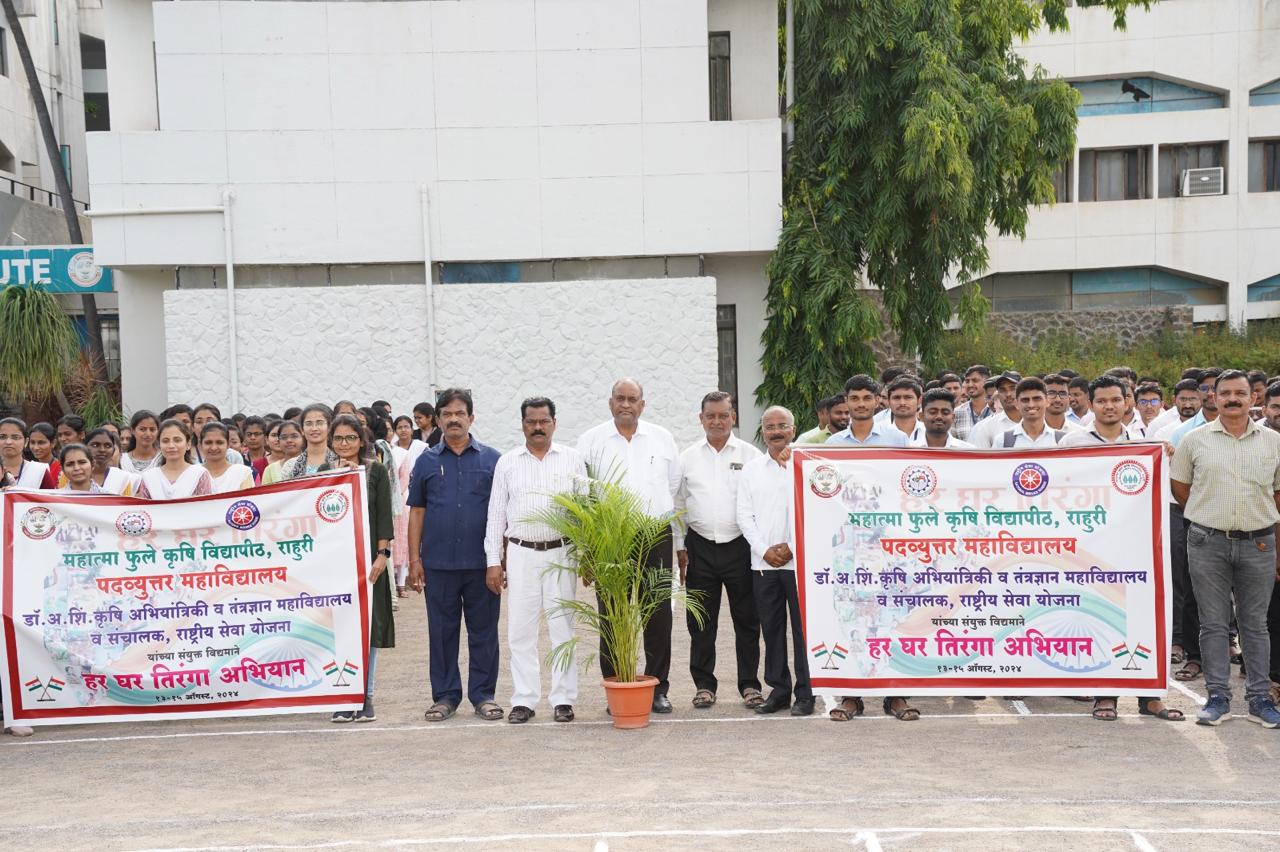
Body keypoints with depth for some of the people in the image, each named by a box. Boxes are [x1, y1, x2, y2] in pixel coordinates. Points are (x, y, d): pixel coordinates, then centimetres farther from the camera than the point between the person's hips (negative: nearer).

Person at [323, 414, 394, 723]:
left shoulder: (376, 471, 5)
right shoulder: (324, 471, 10)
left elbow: (384, 515, 1)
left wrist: (381, 555, -7)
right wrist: (337, 476, -8)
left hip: (367, 556, -1)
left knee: (367, 625, 2)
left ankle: (365, 696, 9)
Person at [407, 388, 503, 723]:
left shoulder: (491, 459, 5)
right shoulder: (427, 461, 7)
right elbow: (416, 512, 7)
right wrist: (414, 559, 1)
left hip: (482, 563, -1)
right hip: (438, 564, 1)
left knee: (484, 631, 5)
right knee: (442, 631, 7)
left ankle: (483, 694, 15)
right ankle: (445, 695, 18)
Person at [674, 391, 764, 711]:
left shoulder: (751, 456, 3)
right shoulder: (687, 458, 9)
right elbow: (677, 505, 12)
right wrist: (678, 547, 6)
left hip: (740, 545, -2)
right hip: (700, 548, 2)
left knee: (747, 620, 4)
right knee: (700, 622, 6)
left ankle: (749, 684, 14)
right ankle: (704, 685, 17)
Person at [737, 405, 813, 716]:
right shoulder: (751, 468, 11)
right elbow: (744, 515, 8)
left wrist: (792, 547, -10)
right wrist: (764, 550, -3)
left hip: (799, 560, -4)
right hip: (763, 562, 4)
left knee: (803, 628, 0)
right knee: (771, 628, 9)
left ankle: (805, 693, 8)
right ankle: (779, 689, 19)